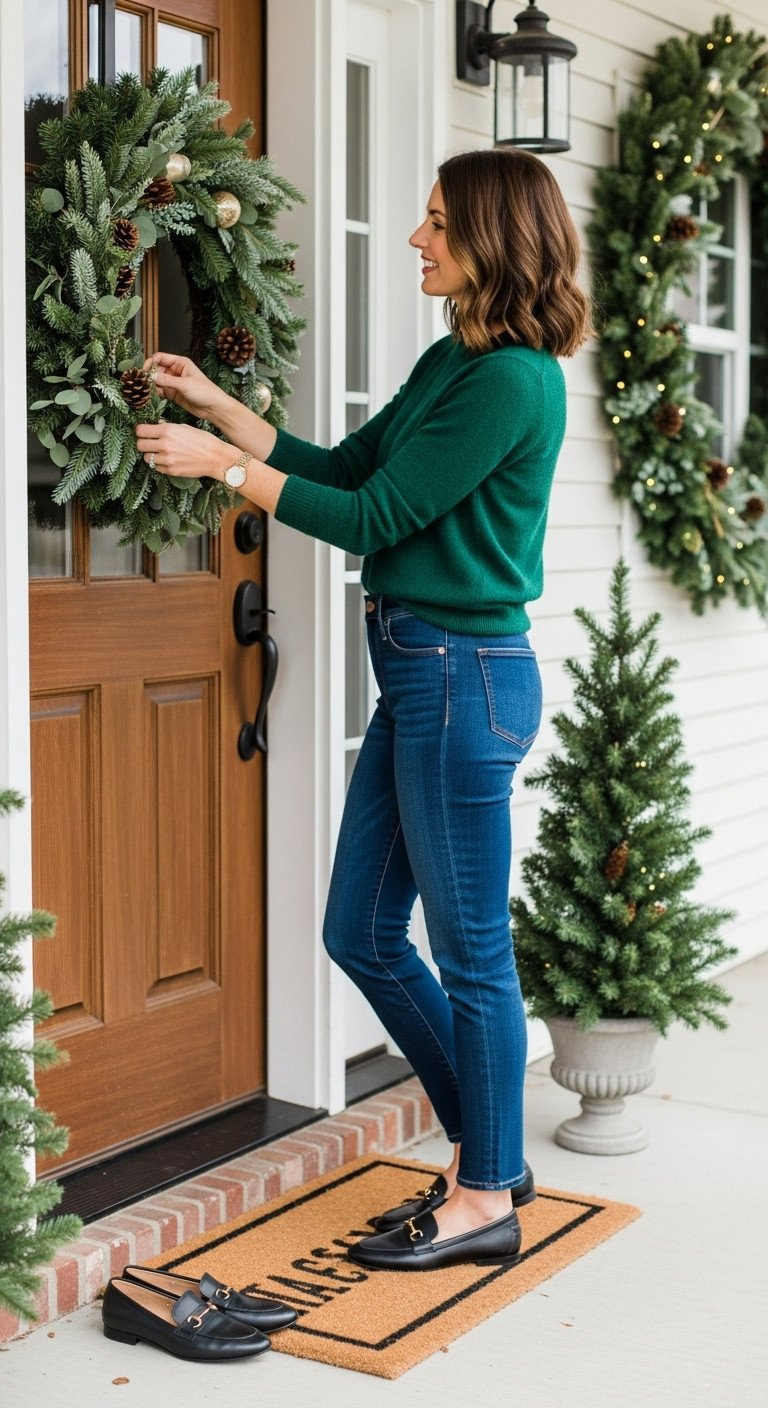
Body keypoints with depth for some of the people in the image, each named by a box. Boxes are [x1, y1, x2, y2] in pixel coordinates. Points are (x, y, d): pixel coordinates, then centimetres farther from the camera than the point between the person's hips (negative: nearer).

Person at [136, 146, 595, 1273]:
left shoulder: (511, 380, -16)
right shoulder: (451, 361, 13)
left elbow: (375, 516, -15)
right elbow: (345, 469, 17)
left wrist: (223, 464, -9)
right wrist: (216, 404, 13)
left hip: (464, 674, -10)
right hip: (417, 671, 10)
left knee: (470, 947, 2)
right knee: (362, 933, 15)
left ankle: (485, 1201, 18)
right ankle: (486, 1148, 29)